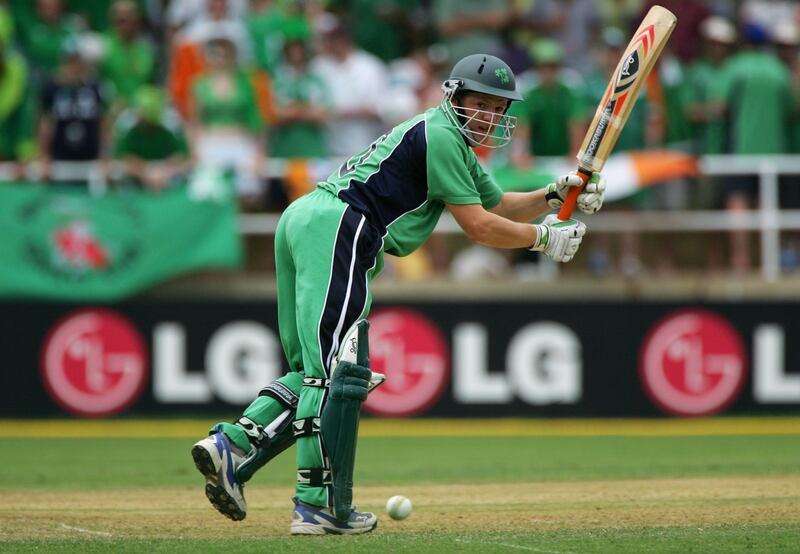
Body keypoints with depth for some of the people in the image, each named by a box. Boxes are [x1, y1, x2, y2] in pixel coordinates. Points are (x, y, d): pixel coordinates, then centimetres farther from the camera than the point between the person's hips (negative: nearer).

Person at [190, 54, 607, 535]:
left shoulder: (451, 142, 28)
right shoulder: (441, 135, -3)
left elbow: (498, 206, 34)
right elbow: (479, 227, -4)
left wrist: (555, 195, 19)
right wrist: (544, 238, 6)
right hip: (336, 228, -11)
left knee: (315, 373, 12)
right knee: (336, 370, -13)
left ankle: (232, 446, -2)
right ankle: (319, 505, -17)